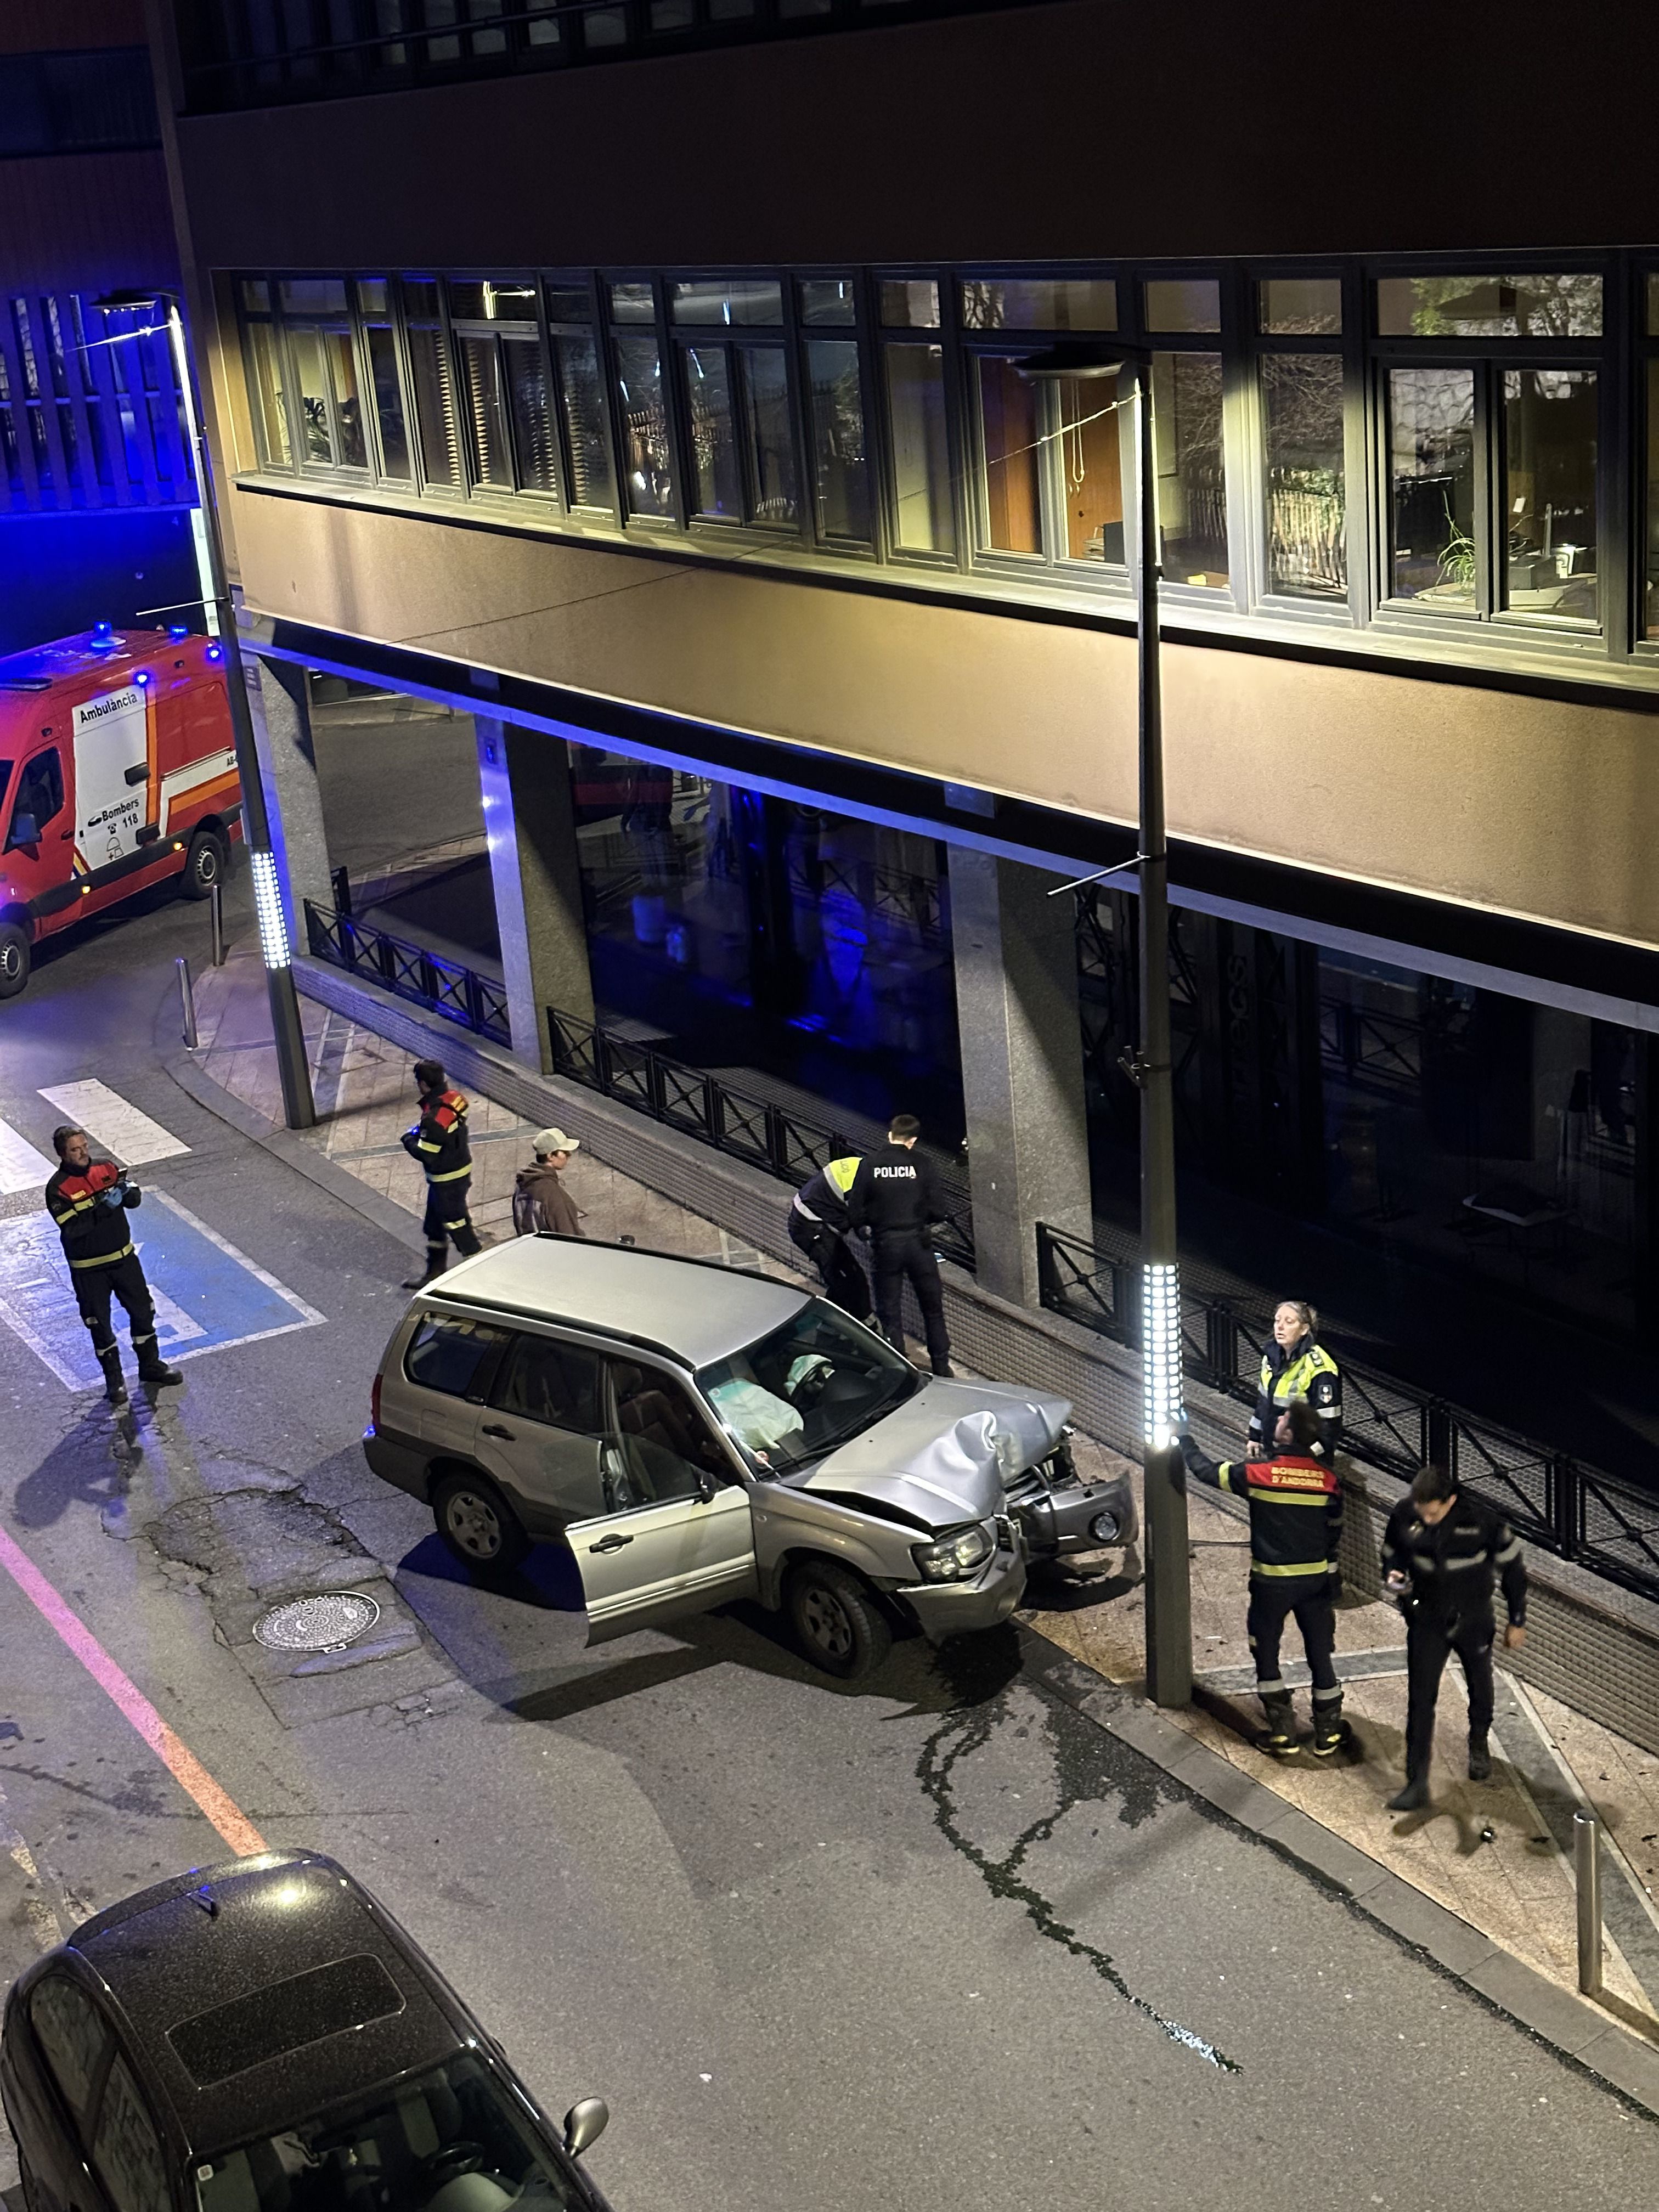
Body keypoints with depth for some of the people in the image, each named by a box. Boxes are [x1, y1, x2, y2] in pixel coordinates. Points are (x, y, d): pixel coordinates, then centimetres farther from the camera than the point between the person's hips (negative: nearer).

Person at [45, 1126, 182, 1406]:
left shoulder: (106, 1169, -3)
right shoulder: (58, 1188, -16)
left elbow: (136, 1201, -4)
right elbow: (72, 1229, -25)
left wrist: (128, 1190, -27)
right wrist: (104, 1206, -31)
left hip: (124, 1257, 4)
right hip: (88, 1269, -4)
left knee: (143, 1311, 13)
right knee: (100, 1324, 9)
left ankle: (151, 1366, 33)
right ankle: (113, 1379, 25)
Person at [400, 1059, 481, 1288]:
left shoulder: (434, 1118, -31)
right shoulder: (454, 1098, -4)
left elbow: (427, 1154, -26)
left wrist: (409, 1140, -9)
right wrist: (421, 1131, 7)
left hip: (447, 1180, -10)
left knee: (457, 1224, 4)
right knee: (435, 1224, 23)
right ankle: (435, 1272, 37)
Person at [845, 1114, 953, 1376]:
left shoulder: (869, 1164, -5)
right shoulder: (921, 1164, -5)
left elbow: (855, 1215, -5)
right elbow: (938, 1211, -6)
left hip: (884, 1245, 0)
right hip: (918, 1243, 0)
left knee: (890, 1312, 11)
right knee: (933, 1308, 17)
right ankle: (941, 1367, 23)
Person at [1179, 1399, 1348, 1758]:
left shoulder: (1258, 1474, -18)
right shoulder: (1329, 1479, -8)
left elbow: (1206, 1470, -4)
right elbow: (1334, 1531, 6)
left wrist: (1185, 1438, 13)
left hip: (1271, 1582, -3)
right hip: (1316, 1579, 3)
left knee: (1266, 1654, 15)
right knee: (1321, 1654, 16)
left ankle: (1283, 1733, 16)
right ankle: (1328, 1733, 25)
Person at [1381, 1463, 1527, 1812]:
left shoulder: (1482, 1519, -24)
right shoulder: (1404, 1515, -18)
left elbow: (1512, 1567, -9)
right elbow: (1392, 1554, 3)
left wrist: (1517, 1621, -1)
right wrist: (1392, 1578, -21)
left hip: (1474, 1621, 0)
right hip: (1427, 1622, 0)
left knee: (1480, 1690, 22)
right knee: (1420, 1701, -7)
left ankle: (1479, 1745, 52)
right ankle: (1417, 1785, -3)